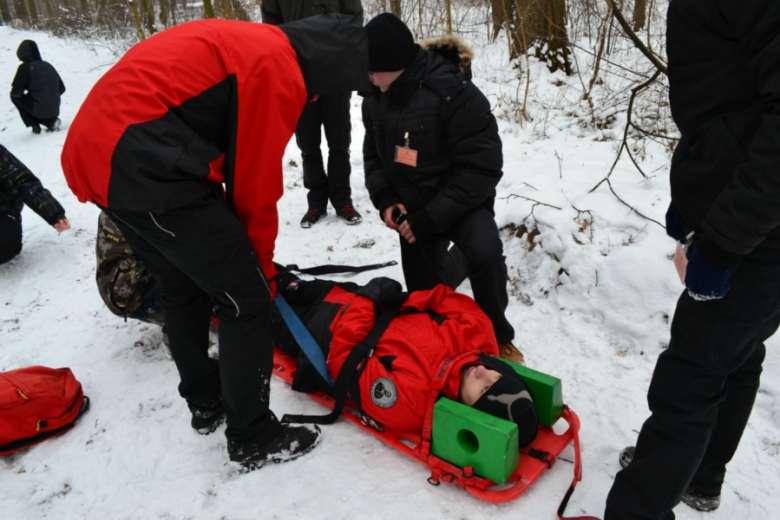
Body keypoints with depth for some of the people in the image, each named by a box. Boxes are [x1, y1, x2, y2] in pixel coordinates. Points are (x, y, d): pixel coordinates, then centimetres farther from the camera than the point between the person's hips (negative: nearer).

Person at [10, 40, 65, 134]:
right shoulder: (48, 65, 10)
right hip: (54, 110, 6)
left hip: (39, 109, -6)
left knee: (15, 97, 17)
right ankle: (51, 121, 11)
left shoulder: (25, 67, -7)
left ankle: (35, 125, 11)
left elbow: (16, 91, -7)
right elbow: (62, 89, 15)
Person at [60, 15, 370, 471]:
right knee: (247, 300, 0)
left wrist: (242, 253, 23)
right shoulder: (277, 70, -9)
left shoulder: (250, 43, 21)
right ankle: (254, 438, 14)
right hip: (148, 171, -11)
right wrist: (262, 267, 9)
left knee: (184, 288, 23)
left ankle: (207, 403, 40)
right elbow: (255, 186, -6)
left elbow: (234, 162, 21)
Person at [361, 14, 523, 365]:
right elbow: (373, 153, 8)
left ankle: (496, 334, -9)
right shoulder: (376, 98, -6)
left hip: (461, 202, -5)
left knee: (485, 253, -36)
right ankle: (450, 264, 47)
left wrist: (431, 217, -29)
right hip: (411, 208, 6)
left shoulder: (455, 93, -26)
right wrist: (384, 198, -11)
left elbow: (482, 168, -26)